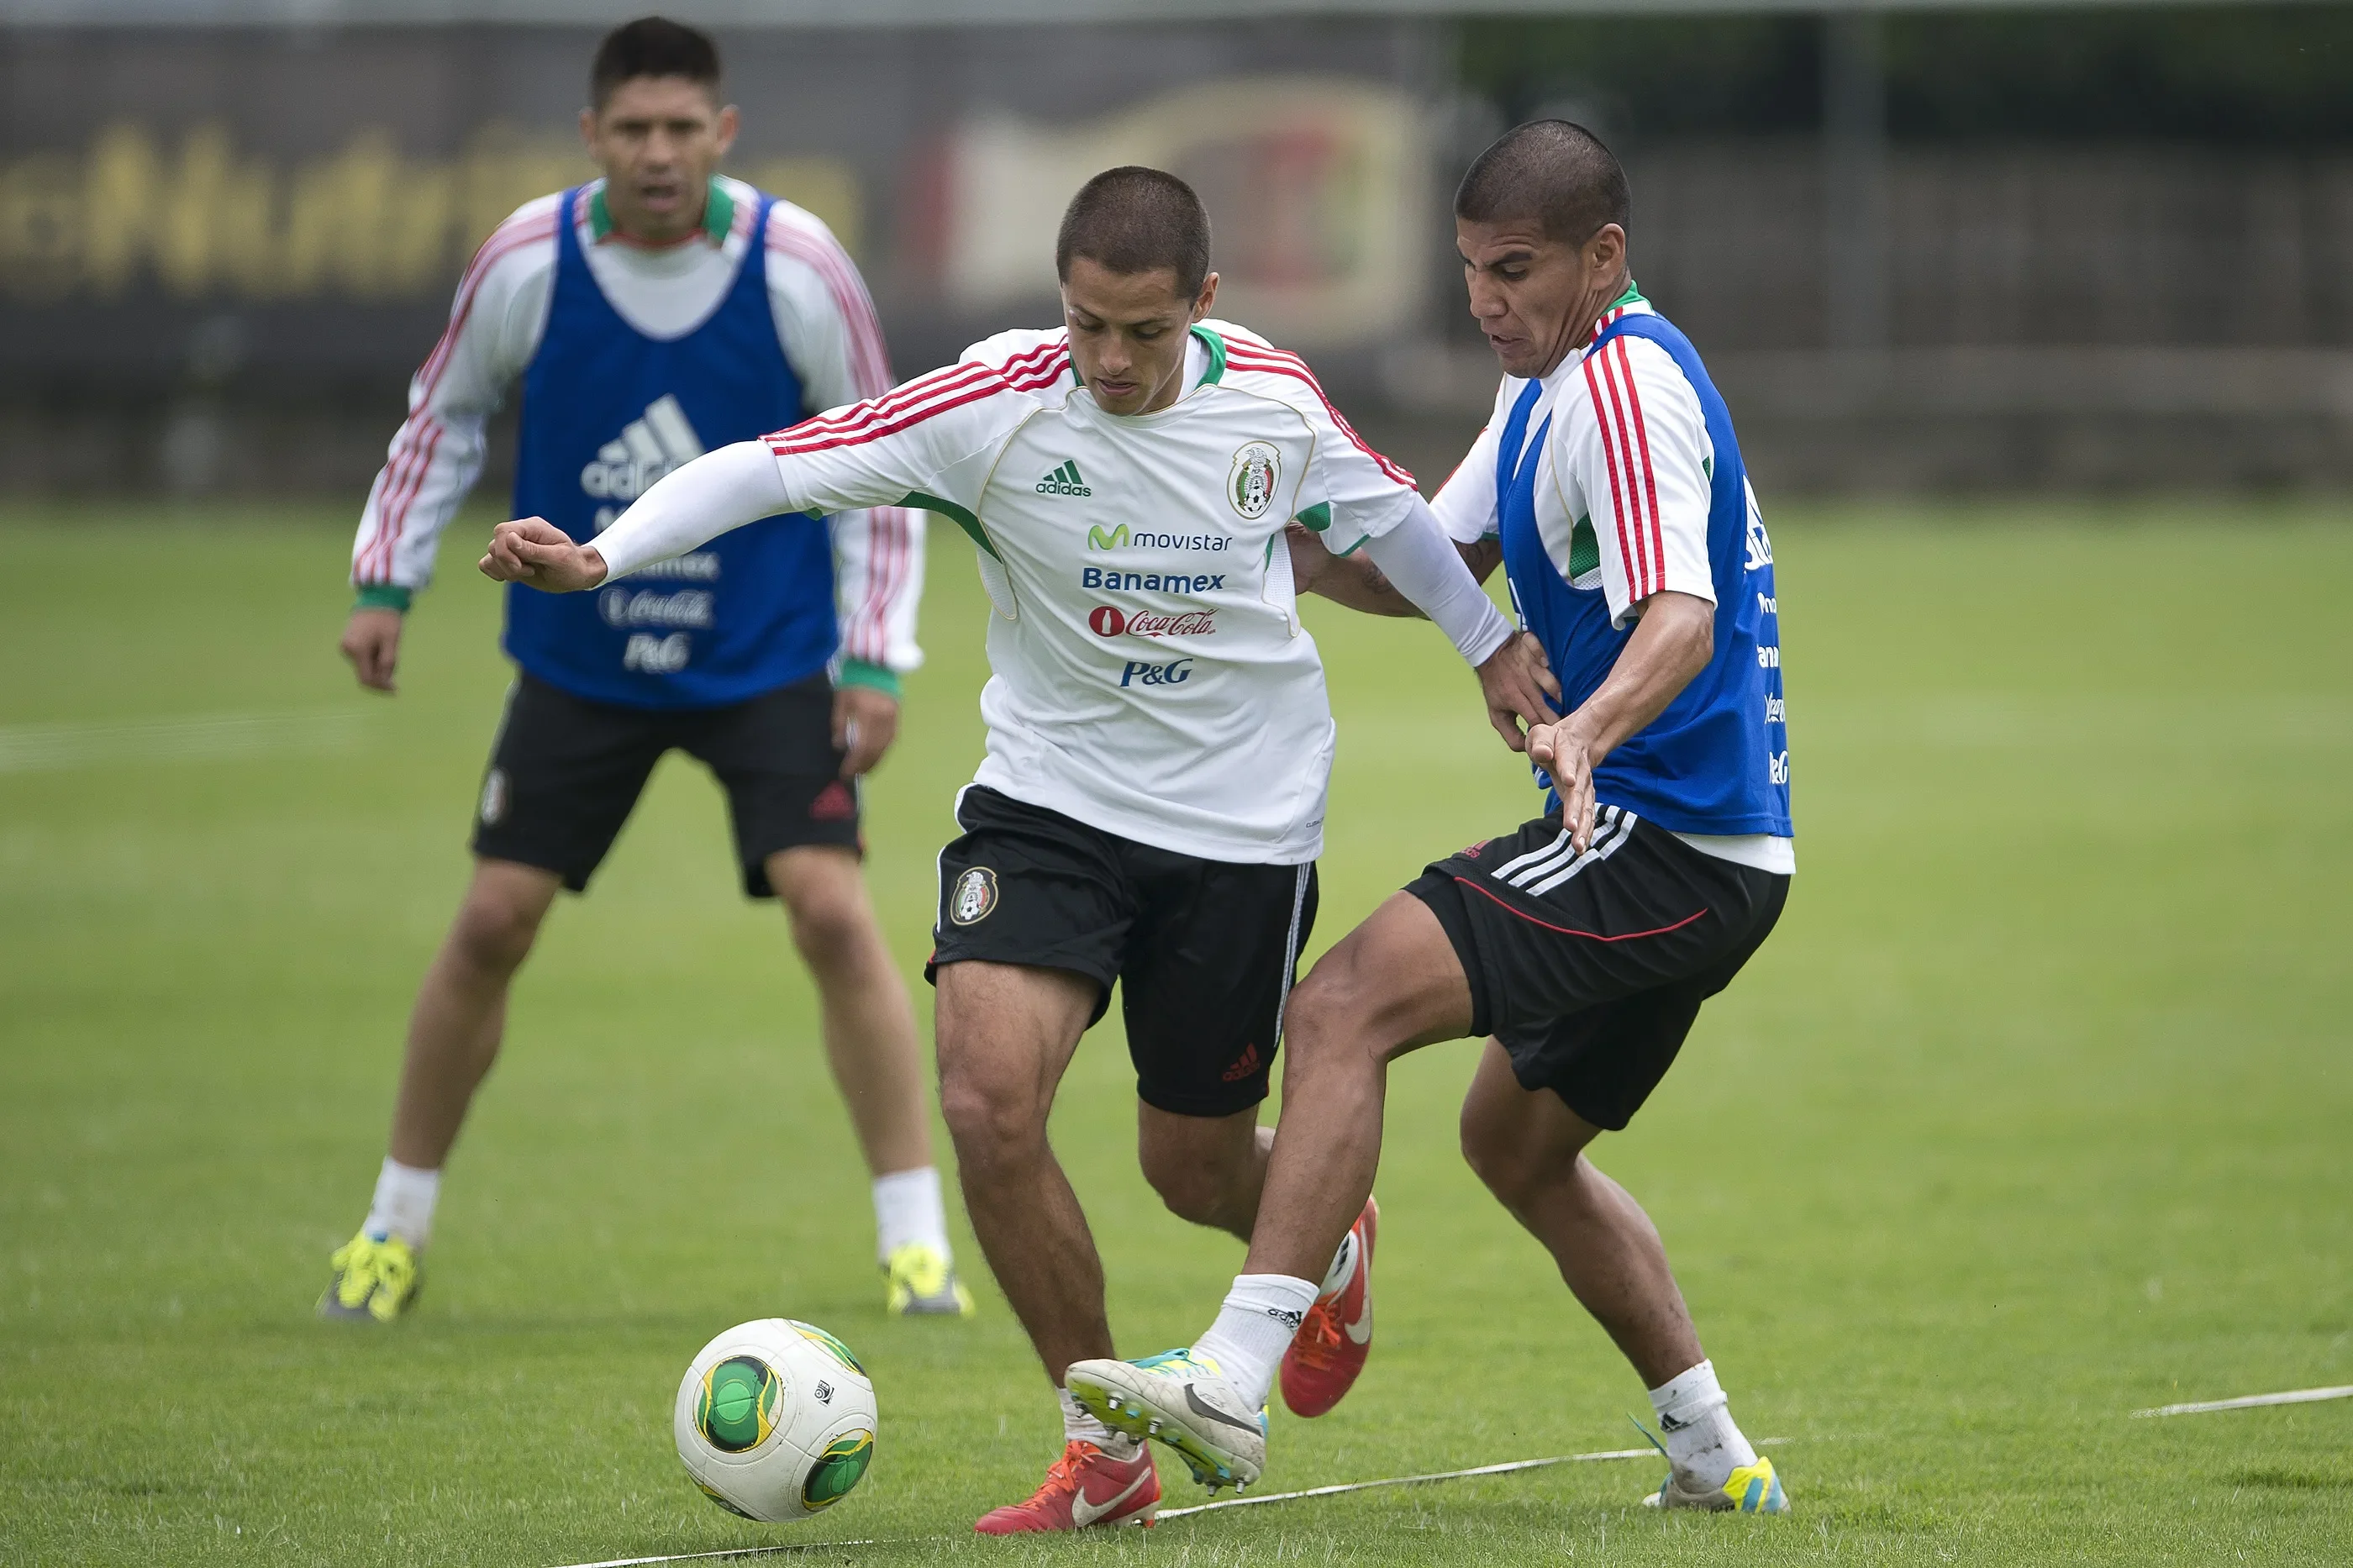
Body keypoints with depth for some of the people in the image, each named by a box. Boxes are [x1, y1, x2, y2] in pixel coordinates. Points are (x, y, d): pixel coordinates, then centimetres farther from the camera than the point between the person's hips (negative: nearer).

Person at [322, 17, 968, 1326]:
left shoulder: (799, 270, -15)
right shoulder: (528, 264, -12)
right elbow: (446, 414, 7)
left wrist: (877, 660, -10)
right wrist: (386, 581, 1)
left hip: (767, 663, -2)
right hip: (579, 662, 2)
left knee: (833, 911, -16)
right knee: (491, 923, -2)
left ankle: (919, 1244, -7)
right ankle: (395, 1233, 16)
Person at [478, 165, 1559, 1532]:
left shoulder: (1273, 399, -10)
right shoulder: (994, 405, -18)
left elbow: (1386, 512, 11)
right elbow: (772, 467, -24)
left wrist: (1490, 645, 19)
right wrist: (602, 555, -37)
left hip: (1245, 818, 0)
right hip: (1051, 796, 0)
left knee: (1194, 1165, 9)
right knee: (990, 1100, -21)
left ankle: (1327, 1241, 49)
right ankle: (1106, 1454, -4)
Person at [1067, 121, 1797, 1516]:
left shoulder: (1625, 386, -16)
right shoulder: (1556, 383, 16)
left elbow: (1681, 615, -29)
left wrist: (1592, 728, -47)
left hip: (1664, 840, -11)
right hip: (1713, 865, 11)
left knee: (1348, 1005, -21)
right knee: (1518, 1141, 24)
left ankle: (1234, 1384, -30)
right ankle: (1717, 1460, 26)